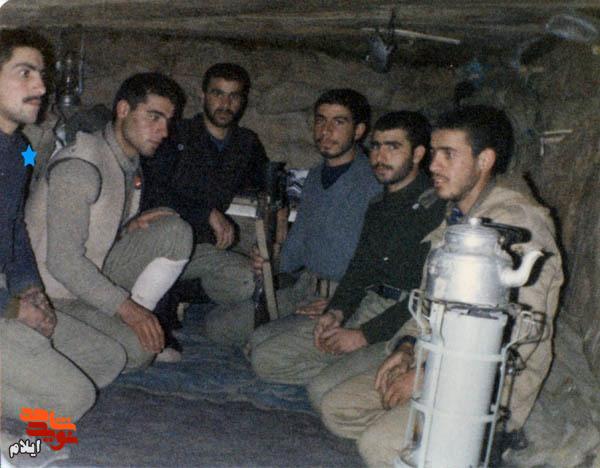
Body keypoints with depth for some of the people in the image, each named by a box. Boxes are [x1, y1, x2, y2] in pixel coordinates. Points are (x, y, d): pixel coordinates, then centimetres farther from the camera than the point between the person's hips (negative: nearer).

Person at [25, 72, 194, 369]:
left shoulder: (129, 161, 6)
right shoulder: (80, 166, -23)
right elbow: (62, 261, -28)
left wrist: (131, 227, -7)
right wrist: (126, 307, -29)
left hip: (95, 272, 8)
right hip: (57, 292, -8)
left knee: (175, 232, -10)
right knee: (139, 349, -28)